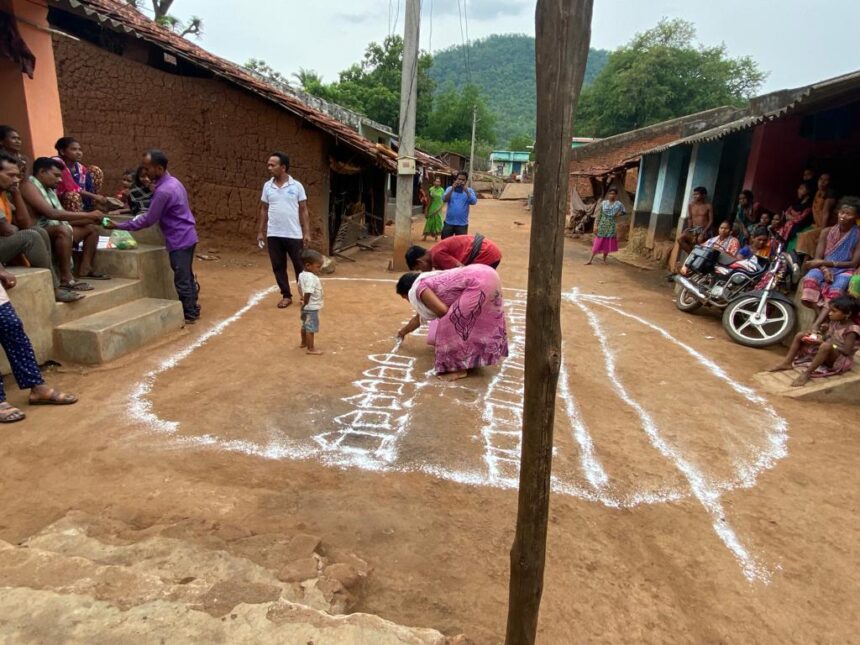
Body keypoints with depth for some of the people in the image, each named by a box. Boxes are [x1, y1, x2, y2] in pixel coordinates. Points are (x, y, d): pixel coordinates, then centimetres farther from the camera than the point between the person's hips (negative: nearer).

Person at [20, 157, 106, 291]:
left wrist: (91, 219, 1)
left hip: (57, 231, 10)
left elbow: (64, 218, 15)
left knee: (92, 228, 16)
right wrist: (87, 215, -23)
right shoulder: (28, 186, -11)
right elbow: (51, 213, -25)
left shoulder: (49, 190, 18)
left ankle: (84, 269, 4)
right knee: (63, 230, -39)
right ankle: (66, 279, -38)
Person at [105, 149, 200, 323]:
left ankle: (189, 315, 8)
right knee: (187, 276, 16)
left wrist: (120, 226, -9)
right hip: (187, 236, 10)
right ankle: (193, 309, 26)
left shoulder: (163, 191, -21)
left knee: (182, 279, -1)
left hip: (179, 240, -10)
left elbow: (148, 220, -15)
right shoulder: (173, 182, 8)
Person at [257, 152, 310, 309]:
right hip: (273, 235, 3)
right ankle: (286, 296, 19)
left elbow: (303, 211, 0)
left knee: (300, 266, 5)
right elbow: (264, 210, 12)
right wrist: (260, 232, 7)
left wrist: (307, 233, -5)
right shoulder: (267, 186, 6)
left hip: (294, 235, -3)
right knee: (278, 267, 7)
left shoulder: (296, 186, -3)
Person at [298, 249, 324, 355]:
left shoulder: (302, 274, 1)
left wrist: (303, 299, 13)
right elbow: (308, 293, -33)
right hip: (312, 308, -10)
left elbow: (300, 287, 14)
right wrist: (304, 304, -18)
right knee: (311, 328, 2)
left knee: (305, 326, 25)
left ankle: (304, 343, 42)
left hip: (308, 307, 10)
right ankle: (311, 349, 12)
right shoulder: (311, 278, -29)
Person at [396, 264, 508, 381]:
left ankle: (459, 368, 3)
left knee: (451, 323, -4)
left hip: (480, 283, -10)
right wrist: (404, 332, 55)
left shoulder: (419, 288, -2)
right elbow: (419, 318, 40)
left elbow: (443, 311, -13)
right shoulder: (428, 283, 26)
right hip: (487, 275, 10)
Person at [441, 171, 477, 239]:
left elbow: (473, 202, -14)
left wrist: (466, 191, -24)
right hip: (449, 222, 1)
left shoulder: (469, 190, 0)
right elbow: (444, 200, -11)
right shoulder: (450, 188, 3)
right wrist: (452, 189, -22)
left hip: (462, 224, -1)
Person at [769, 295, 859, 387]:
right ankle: (787, 363, -4)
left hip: (840, 360, -8)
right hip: (824, 352, 8)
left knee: (826, 345, -42)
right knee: (800, 335, 0)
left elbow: (847, 351, -24)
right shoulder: (834, 322, 4)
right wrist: (812, 335, -11)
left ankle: (806, 373, -34)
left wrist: (822, 342, -27)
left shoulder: (852, 329, -19)